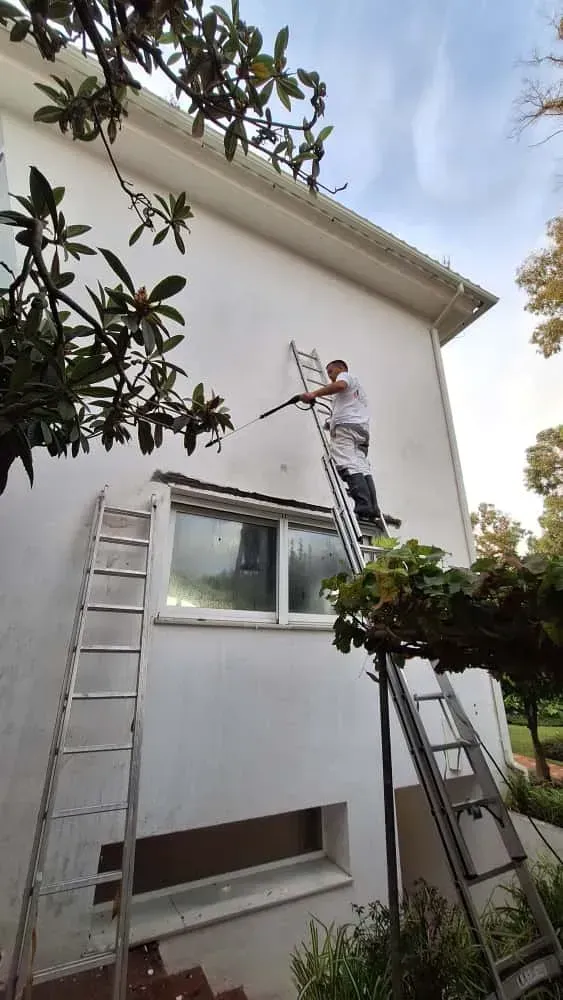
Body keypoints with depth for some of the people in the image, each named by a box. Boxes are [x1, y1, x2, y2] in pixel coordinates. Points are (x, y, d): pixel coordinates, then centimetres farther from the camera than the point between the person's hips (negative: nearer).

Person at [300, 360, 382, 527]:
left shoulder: (346, 375, 15)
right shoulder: (357, 385, 42)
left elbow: (340, 385, -11)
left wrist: (313, 394, -16)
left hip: (346, 425, -9)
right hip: (362, 428, 9)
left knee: (349, 467, -21)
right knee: (363, 469, -5)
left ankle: (364, 510, -34)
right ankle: (374, 513, -18)